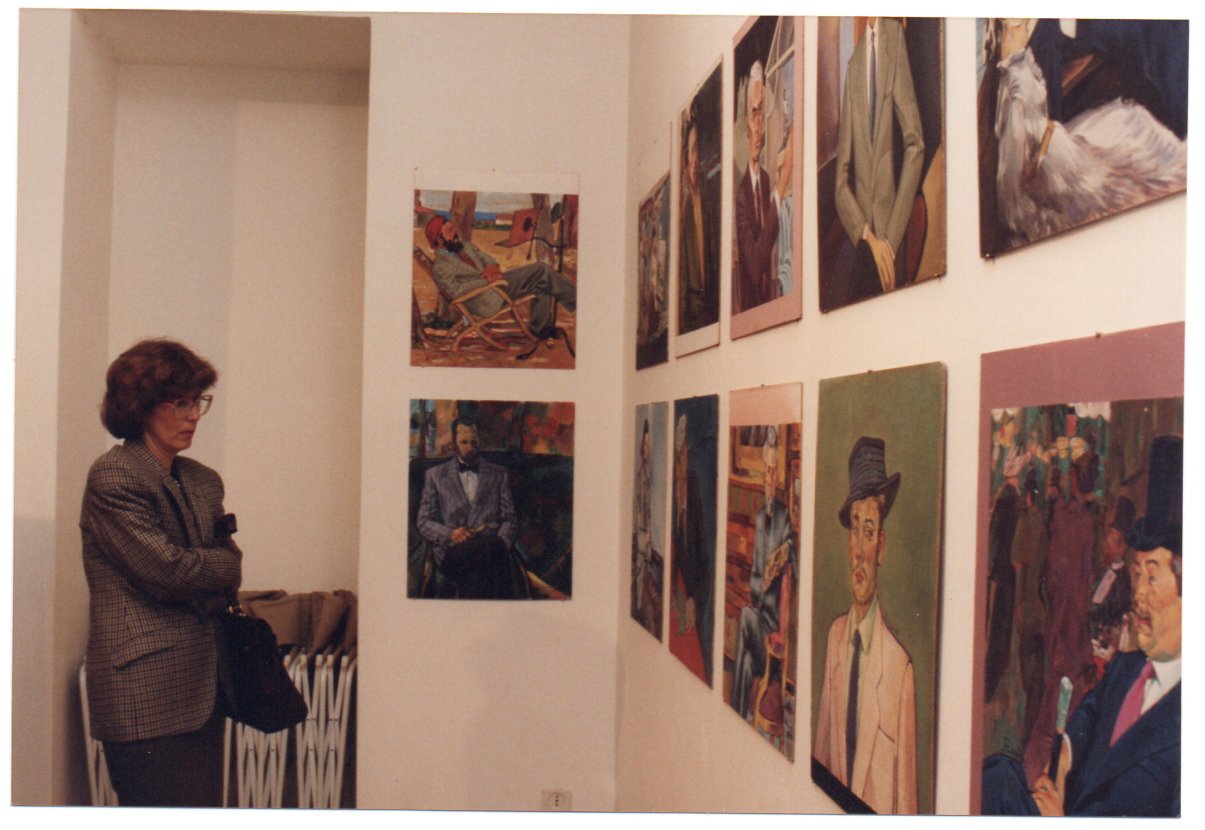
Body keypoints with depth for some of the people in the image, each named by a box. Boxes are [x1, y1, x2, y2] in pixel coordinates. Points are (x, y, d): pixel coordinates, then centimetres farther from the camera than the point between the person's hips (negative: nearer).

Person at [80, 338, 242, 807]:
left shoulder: (203, 482, 15)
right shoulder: (112, 476, -8)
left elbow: (228, 566, 16)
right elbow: (164, 568, -15)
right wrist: (224, 567, 2)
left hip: (203, 688, 7)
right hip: (146, 696, -7)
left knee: (204, 805, 8)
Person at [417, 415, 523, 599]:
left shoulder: (499, 474, 22)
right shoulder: (435, 475, 19)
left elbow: (509, 519, 17)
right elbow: (424, 522, 13)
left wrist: (501, 542, -6)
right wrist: (449, 534, -9)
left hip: (490, 547, 2)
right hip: (452, 552, -1)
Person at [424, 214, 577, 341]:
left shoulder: (464, 245, 13)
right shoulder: (440, 267, -12)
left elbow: (485, 257, 16)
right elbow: (456, 289, -21)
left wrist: (492, 267, -8)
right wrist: (485, 281, -23)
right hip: (487, 302, -9)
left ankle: (541, 328, 6)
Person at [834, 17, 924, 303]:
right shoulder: (852, 65, 9)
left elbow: (915, 144, -7)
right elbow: (841, 179, 8)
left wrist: (890, 240, -11)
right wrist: (868, 237, -8)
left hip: (893, 242, -3)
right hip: (860, 246, 3)